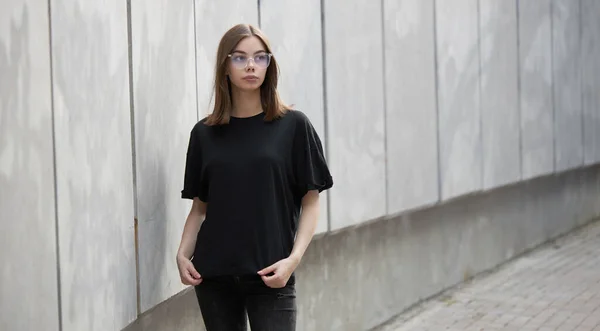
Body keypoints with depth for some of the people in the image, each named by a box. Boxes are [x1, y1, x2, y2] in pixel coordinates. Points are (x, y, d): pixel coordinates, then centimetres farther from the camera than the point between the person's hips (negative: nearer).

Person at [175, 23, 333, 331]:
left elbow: (310, 202, 1)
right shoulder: (204, 133, 8)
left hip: (269, 277, -2)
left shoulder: (293, 125, 0)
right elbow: (200, 206, 13)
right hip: (213, 274, 3)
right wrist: (183, 254, -3)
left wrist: (294, 258, -12)